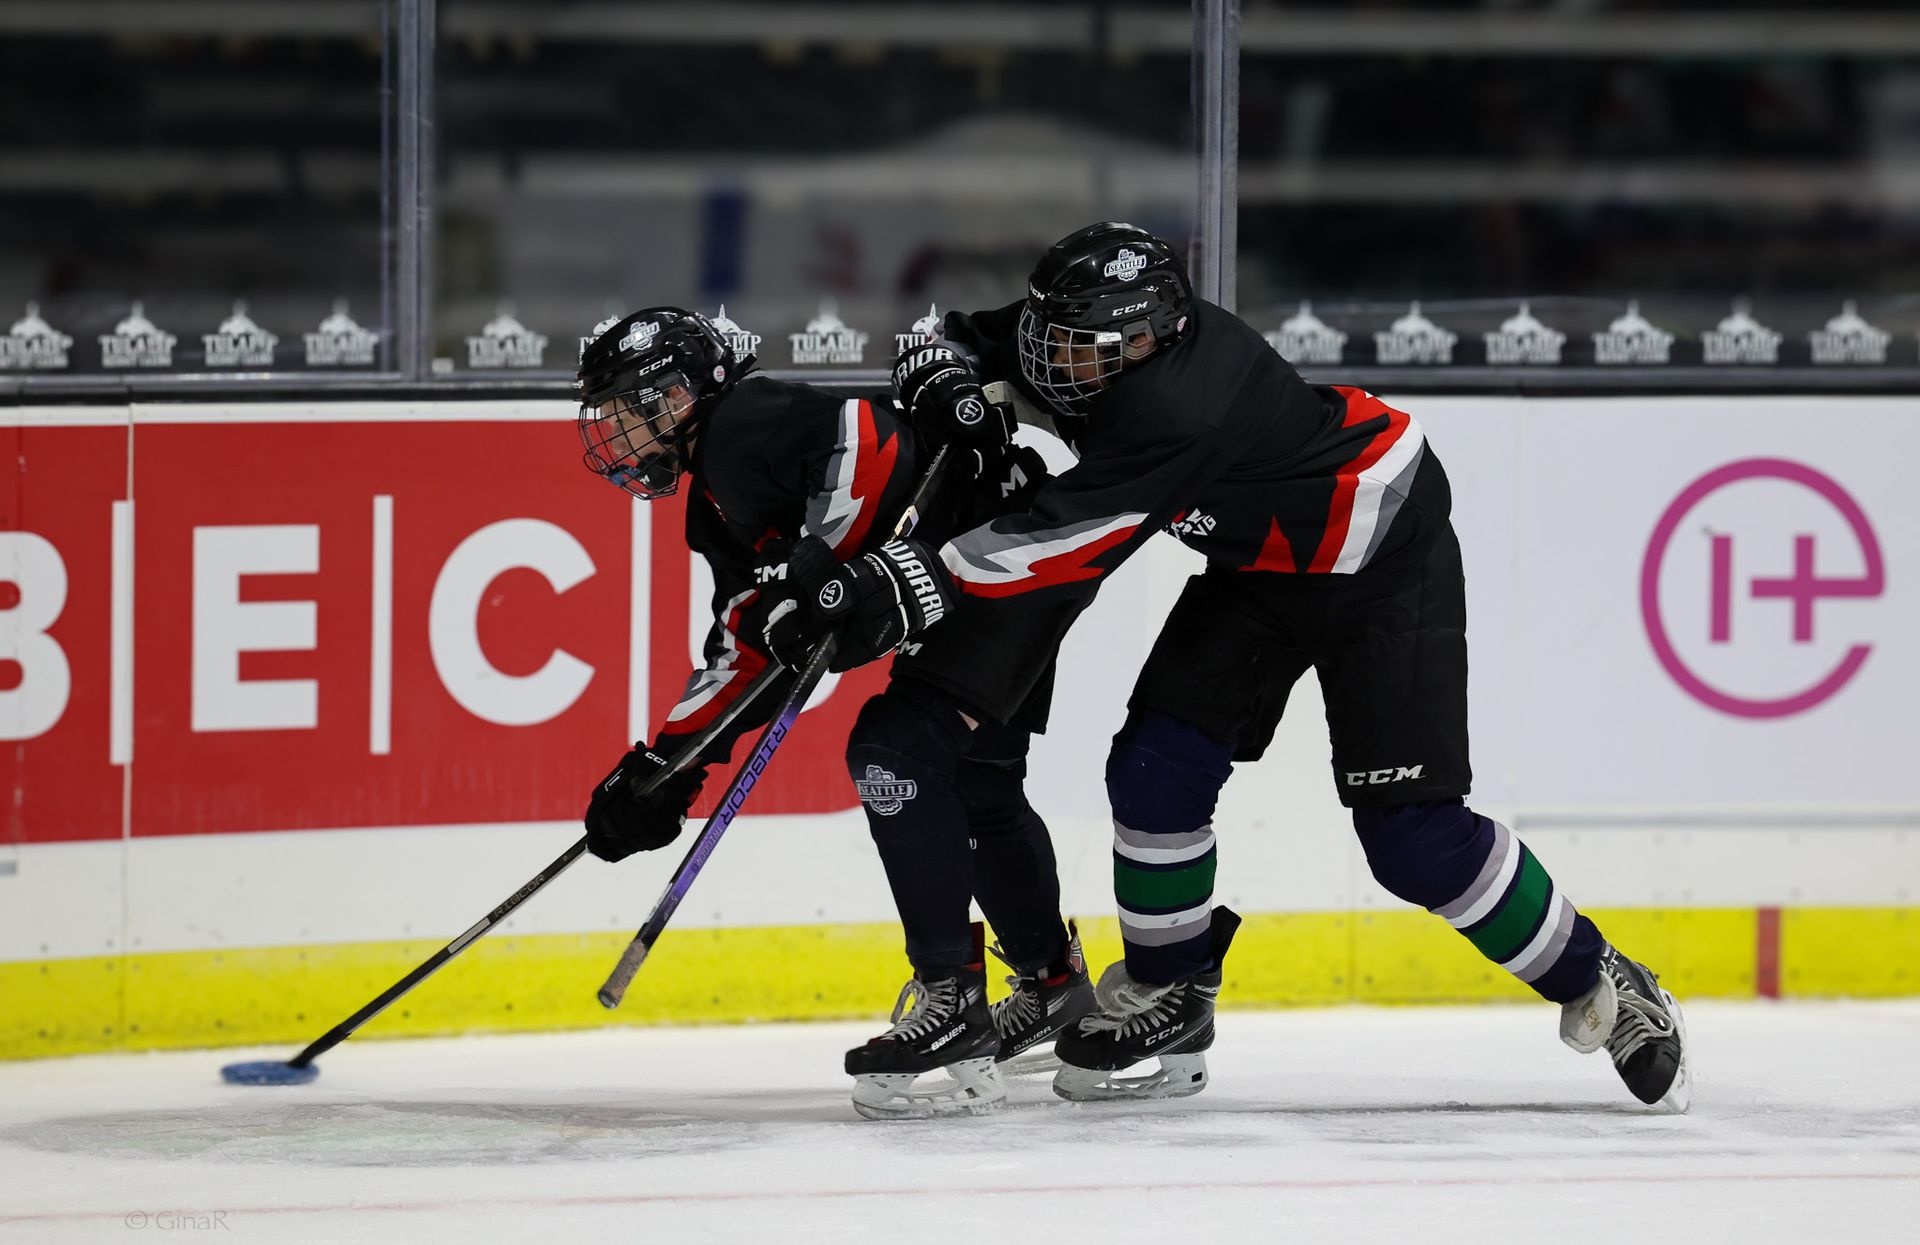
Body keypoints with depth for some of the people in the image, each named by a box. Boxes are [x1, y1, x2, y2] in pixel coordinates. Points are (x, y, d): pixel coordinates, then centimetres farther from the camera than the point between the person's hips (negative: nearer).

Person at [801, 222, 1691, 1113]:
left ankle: (1595, 983, 6)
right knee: (1158, 764, -6)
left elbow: (1070, 542, -38)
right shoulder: (1114, 346, -10)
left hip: (1382, 562, -8)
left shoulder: (1180, 406, -37)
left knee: (1411, 837, -12)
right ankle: (1168, 1000, 11)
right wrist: (966, 349, -5)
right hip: (1258, 564, 8)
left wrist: (920, 577, -38)